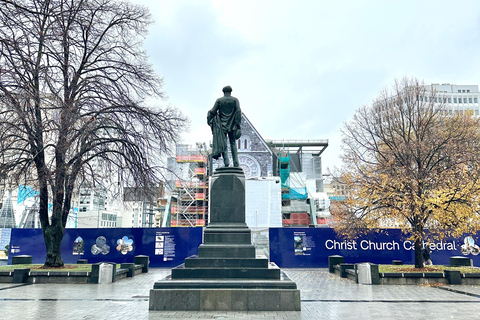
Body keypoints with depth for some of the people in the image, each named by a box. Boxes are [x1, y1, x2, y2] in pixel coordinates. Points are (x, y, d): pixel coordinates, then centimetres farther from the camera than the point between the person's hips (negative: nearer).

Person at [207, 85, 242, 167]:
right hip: (232, 125, 1)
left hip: (222, 124, -1)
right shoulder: (235, 100, 4)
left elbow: (213, 111, -2)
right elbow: (238, 112, -6)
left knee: (223, 144, -1)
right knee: (233, 143, 9)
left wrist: (209, 120, 14)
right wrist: (238, 125, -6)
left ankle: (226, 162, -14)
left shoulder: (219, 100, 2)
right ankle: (236, 163, 4)